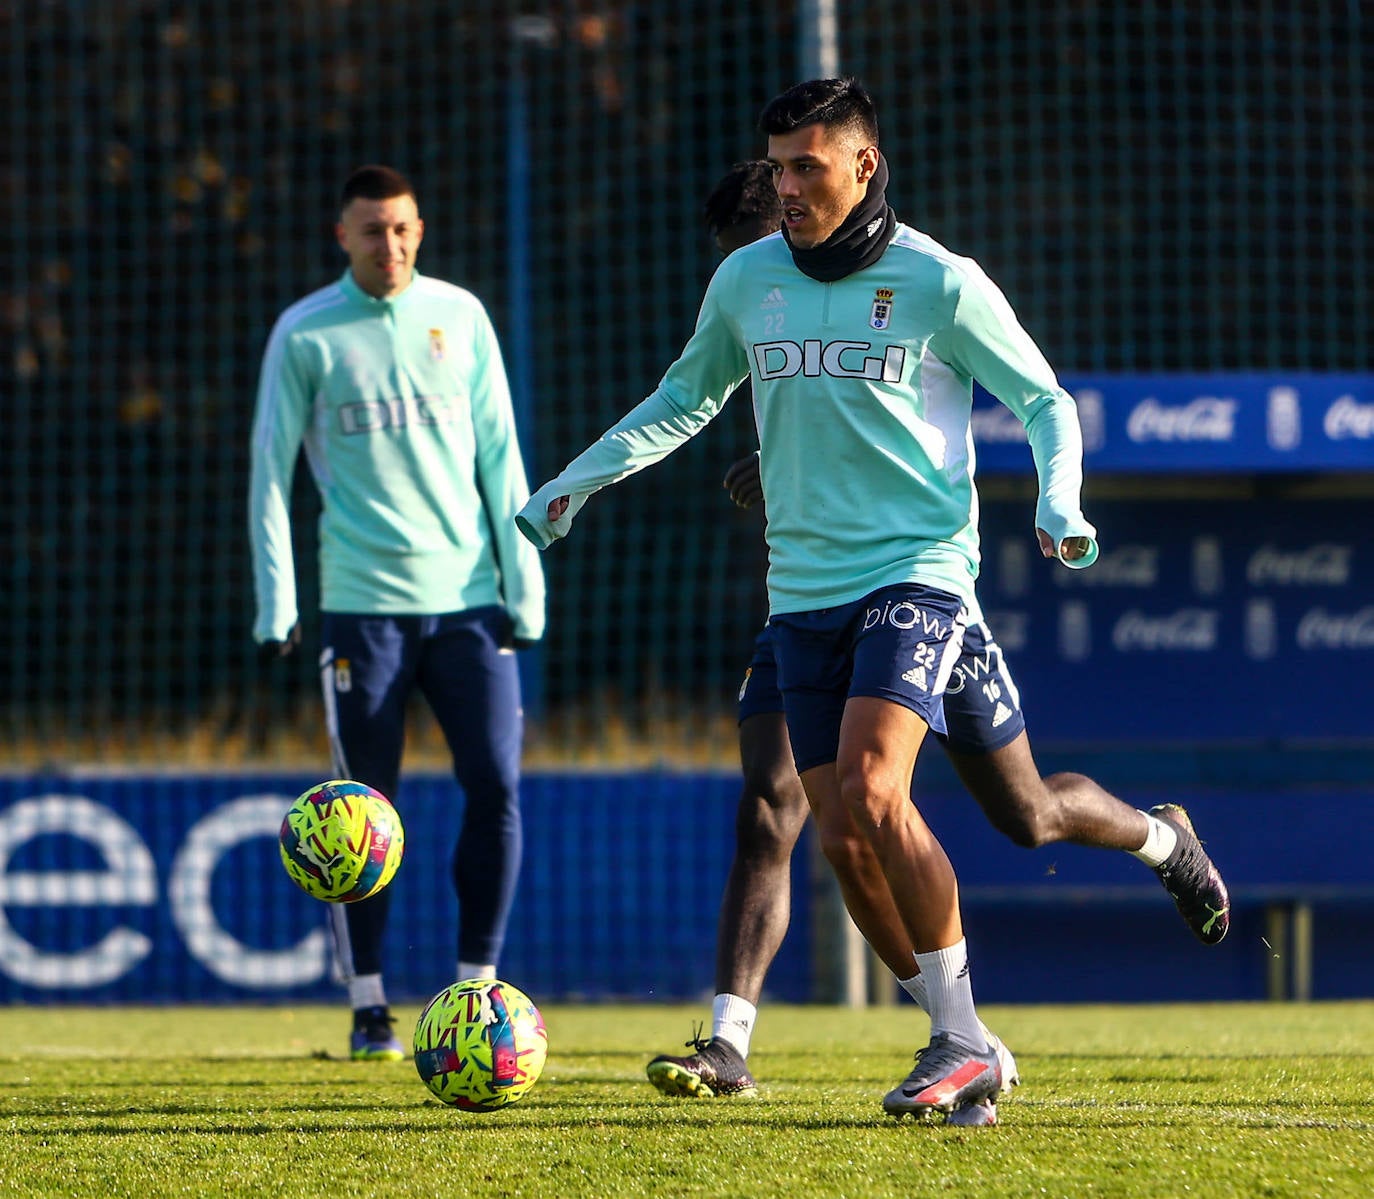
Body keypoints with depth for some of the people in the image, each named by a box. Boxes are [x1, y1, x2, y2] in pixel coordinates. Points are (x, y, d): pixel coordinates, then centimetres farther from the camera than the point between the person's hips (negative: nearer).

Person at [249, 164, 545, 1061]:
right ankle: (369, 1004, 7)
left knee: (497, 786, -7)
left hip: (469, 595, 2)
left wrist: (524, 583, 4)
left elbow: (500, 455, 11)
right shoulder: (306, 333, 3)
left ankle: (478, 987, 4)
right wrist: (276, 605, -4)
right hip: (363, 599, -2)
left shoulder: (460, 316, 9)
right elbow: (272, 470, 3)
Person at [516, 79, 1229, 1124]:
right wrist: (577, 481, 18)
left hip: (917, 569, -5)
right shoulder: (746, 280, 8)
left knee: (872, 787, -23)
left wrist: (1060, 502, -14)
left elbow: (1045, 402, 4)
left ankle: (960, 1036, -14)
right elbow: (685, 401, 24)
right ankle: (965, 1050, 11)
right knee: (843, 840, -1)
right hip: (805, 586, 5)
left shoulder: (939, 283, -5)